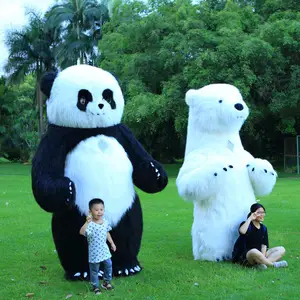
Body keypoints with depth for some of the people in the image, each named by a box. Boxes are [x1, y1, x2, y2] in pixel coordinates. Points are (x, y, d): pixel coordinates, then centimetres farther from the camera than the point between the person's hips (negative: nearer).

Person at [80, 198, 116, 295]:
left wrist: (112, 243, 19)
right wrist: (87, 222, -50)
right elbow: (81, 232, -40)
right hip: (94, 252, -5)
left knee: (109, 265, 13)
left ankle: (106, 282, 34)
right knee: (94, 270, 8)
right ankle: (95, 287, 25)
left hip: (104, 250, 5)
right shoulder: (90, 224, -23)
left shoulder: (105, 222, -2)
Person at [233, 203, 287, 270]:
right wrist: (250, 218, -21)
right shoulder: (247, 225, -5)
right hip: (244, 256, -7)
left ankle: (260, 263, -31)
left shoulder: (263, 228, 12)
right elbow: (242, 231, -32)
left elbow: (264, 245, 3)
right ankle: (274, 264, -21)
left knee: (281, 250, -7)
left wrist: (262, 257, -16)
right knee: (254, 252, -42)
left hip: (259, 254, 7)